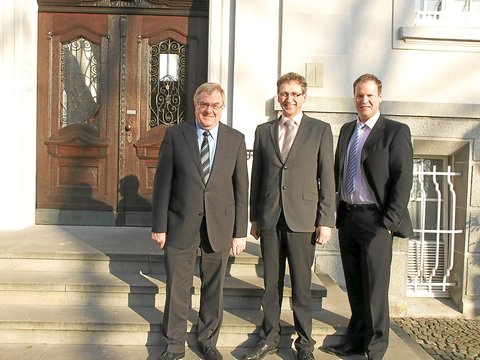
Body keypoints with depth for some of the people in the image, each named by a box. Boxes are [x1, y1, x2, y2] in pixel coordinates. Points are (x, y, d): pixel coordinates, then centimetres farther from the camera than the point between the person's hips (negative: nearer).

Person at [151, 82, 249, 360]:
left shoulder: (236, 139, 1)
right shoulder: (175, 135, -2)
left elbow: (241, 188, 2)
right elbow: (163, 183, -2)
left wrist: (240, 231, 1)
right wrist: (159, 225, -3)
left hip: (219, 225, 1)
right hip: (181, 223, -1)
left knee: (214, 288, 14)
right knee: (178, 288, 9)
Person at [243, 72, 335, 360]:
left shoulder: (320, 130, 4)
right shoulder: (264, 131, 11)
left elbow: (327, 179, 0)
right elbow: (256, 176, 12)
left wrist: (326, 221, -5)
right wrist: (254, 217, 10)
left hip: (302, 218, -2)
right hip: (270, 218, 3)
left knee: (302, 284, 6)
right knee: (271, 282, 11)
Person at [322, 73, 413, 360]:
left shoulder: (396, 131, -5)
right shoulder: (346, 130, 13)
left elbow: (403, 180, -10)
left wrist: (388, 222, -14)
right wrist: (331, 211, 9)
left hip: (375, 220, -5)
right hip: (347, 217, 6)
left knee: (375, 286, 3)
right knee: (354, 285, 15)